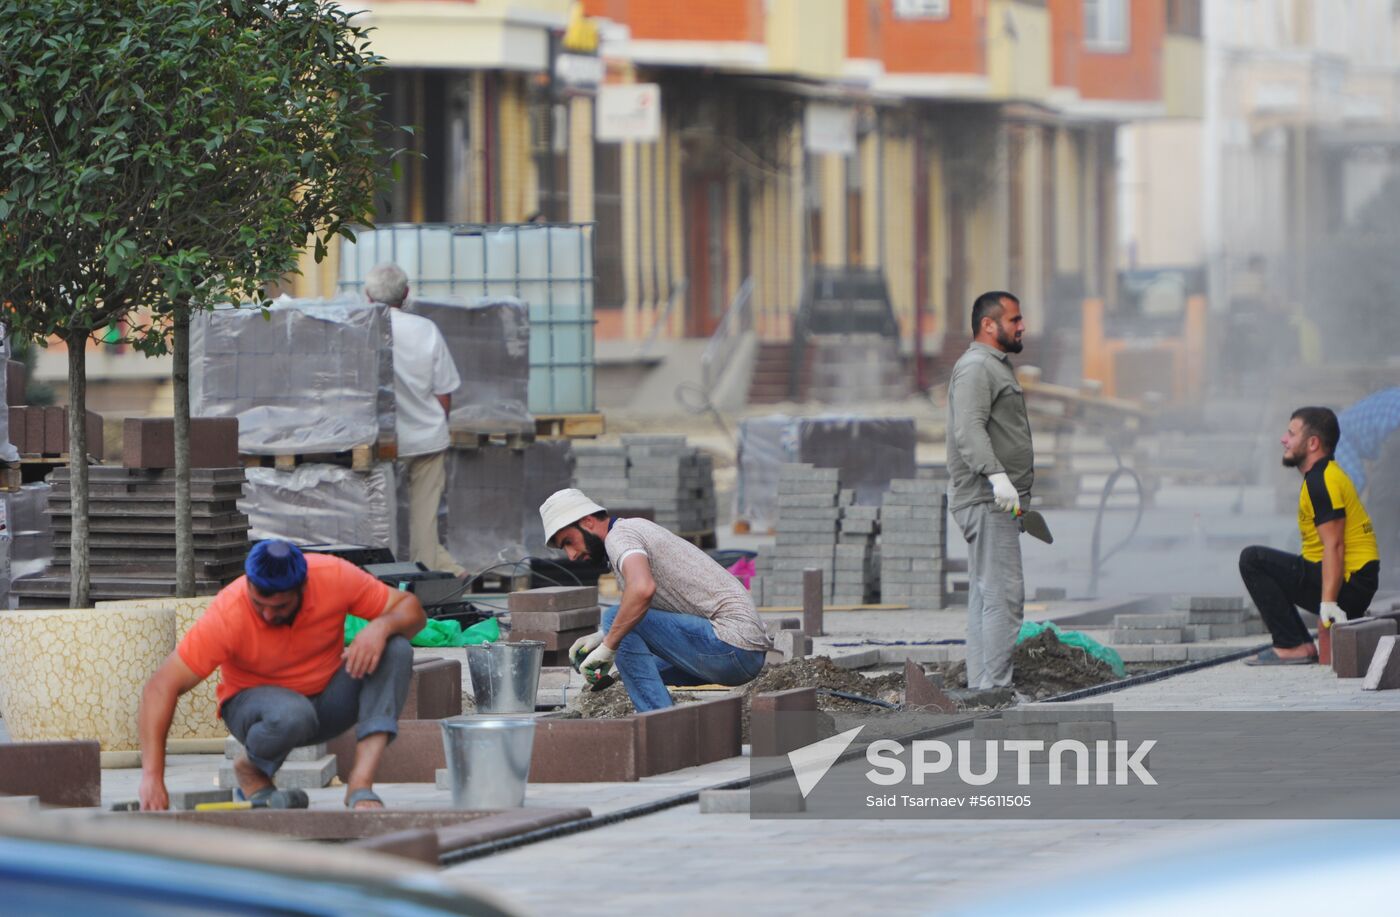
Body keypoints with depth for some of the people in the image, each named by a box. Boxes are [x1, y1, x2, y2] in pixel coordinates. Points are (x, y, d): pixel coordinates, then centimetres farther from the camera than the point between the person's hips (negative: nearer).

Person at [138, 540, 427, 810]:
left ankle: (360, 785, -30)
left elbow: (412, 611, -10)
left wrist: (381, 627, -35)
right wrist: (152, 778, -36)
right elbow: (161, 689, -28)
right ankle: (251, 770, -5)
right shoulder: (227, 615, -27)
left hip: (328, 702, 3)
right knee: (291, 714, -40)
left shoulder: (335, 577, -20)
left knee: (395, 650, -24)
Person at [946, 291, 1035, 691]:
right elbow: (969, 430, -25)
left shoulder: (995, 367, 23)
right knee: (1003, 595, -15)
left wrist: (1018, 491, 29)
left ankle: (981, 686, 14)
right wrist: (997, 476, -37)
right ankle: (994, 688, -18)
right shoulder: (975, 368, -12)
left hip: (1000, 501, 11)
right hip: (987, 503, -11)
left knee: (986, 596, 11)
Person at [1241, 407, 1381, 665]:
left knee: (1252, 560, -12)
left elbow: (1334, 547, -23)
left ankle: (1293, 646, -13)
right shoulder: (1326, 474, 18)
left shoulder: (1321, 482, -15)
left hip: (1348, 585, -10)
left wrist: (1329, 602, -29)